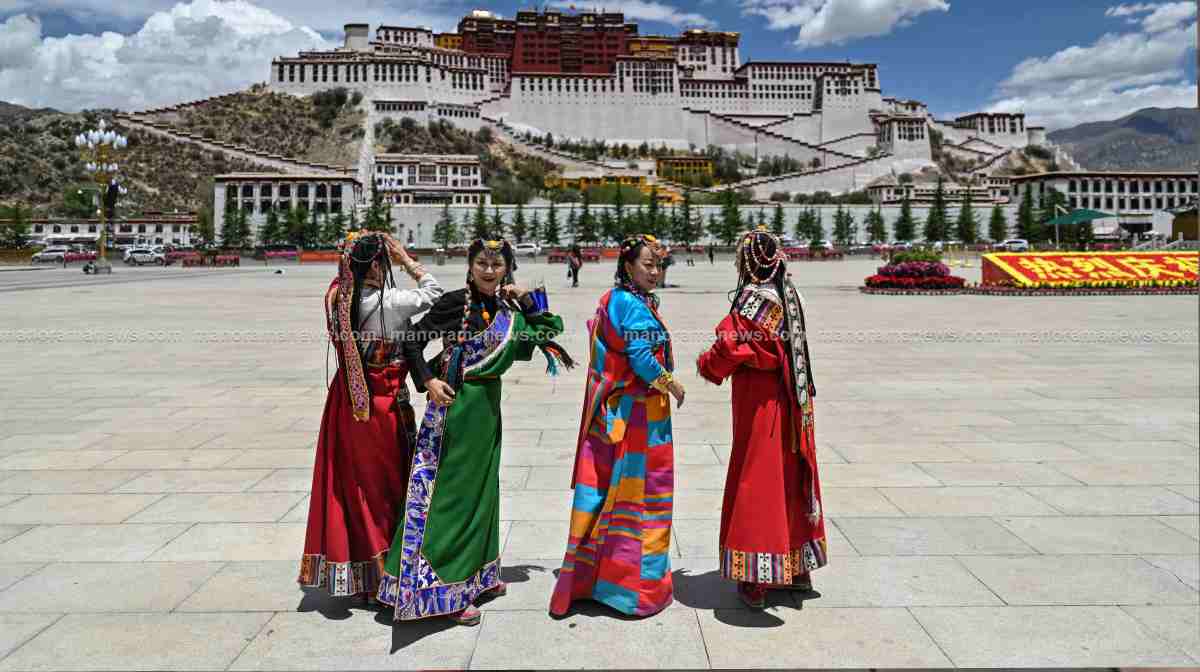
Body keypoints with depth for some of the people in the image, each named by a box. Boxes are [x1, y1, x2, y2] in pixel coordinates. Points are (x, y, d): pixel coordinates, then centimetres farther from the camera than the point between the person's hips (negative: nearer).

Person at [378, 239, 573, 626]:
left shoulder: (506, 310, 5)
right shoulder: (455, 302, -11)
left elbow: (551, 330, 9)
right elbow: (413, 341, -9)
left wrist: (525, 300, -1)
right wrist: (429, 381, -19)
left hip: (488, 405, 7)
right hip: (455, 405, -7)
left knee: (482, 489, 16)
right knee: (450, 492, -1)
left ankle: (476, 575, 32)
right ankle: (446, 591, 8)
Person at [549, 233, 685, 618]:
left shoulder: (613, 299, 13)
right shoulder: (634, 305, -16)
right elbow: (640, 356, -23)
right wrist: (671, 383, -9)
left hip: (613, 407, 9)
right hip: (640, 409, -9)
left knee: (604, 484, 14)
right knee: (639, 488, 1)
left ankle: (586, 572, 24)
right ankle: (637, 583, 12)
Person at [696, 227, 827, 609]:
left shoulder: (753, 299, -16)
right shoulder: (788, 296, 7)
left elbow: (730, 348, -20)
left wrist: (706, 364, -1)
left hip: (759, 402, -7)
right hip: (791, 402, 8)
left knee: (756, 481, 0)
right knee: (790, 478, 16)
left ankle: (756, 580, 7)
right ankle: (798, 568, 28)